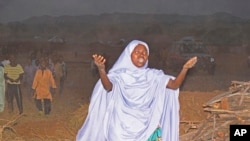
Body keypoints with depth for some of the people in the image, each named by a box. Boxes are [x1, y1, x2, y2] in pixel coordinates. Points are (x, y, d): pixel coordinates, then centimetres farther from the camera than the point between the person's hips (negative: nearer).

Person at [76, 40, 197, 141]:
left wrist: (185, 68, -18)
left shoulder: (153, 75, 6)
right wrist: (101, 69, -42)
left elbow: (174, 85, -3)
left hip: (148, 127, 2)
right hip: (124, 128, -2)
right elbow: (108, 87, -23)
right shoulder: (119, 75, -3)